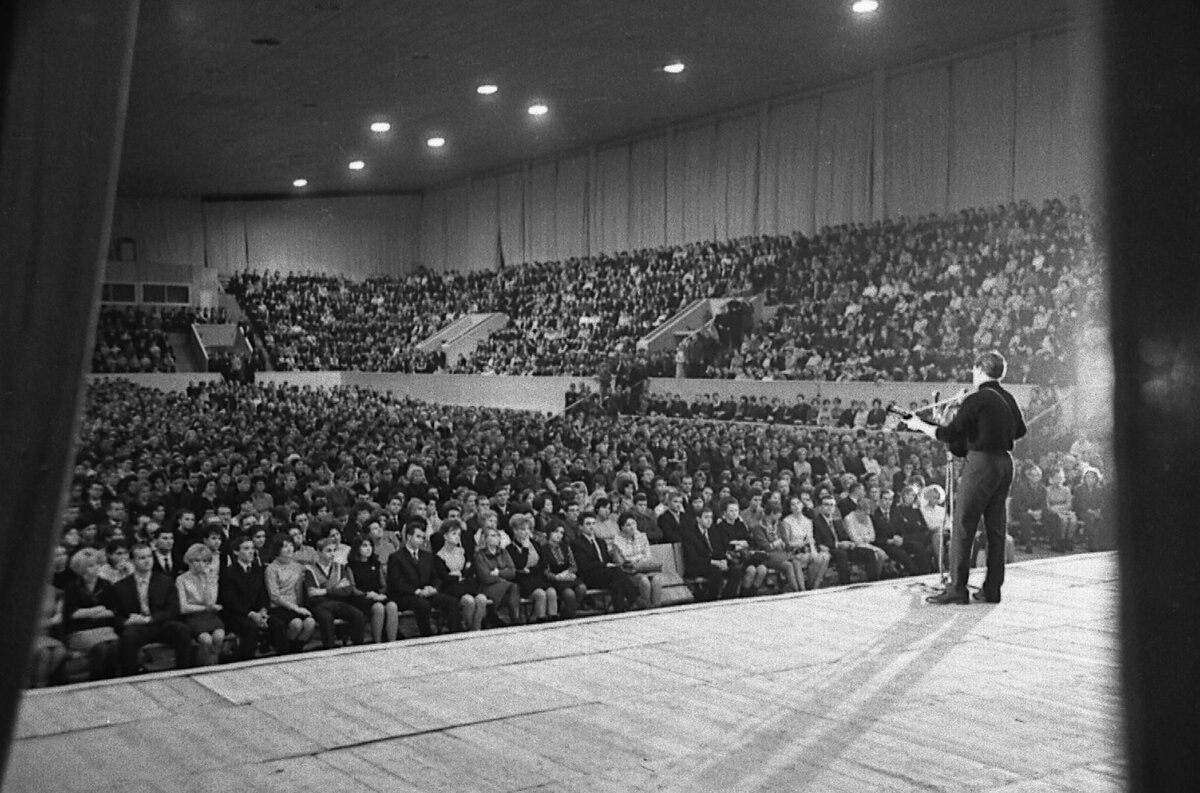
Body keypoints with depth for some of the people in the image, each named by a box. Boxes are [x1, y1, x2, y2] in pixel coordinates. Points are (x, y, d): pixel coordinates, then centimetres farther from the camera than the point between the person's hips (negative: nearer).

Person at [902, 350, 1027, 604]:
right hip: (1005, 462, 8)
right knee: (996, 528, 10)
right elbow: (1020, 431, 24)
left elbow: (950, 435, -15)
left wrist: (920, 425, -2)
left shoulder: (977, 400, -13)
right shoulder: (1008, 399, 10)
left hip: (981, 462, -8)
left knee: (963, 528, -3)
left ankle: (958, 588, -4)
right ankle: (992, 589, 14)